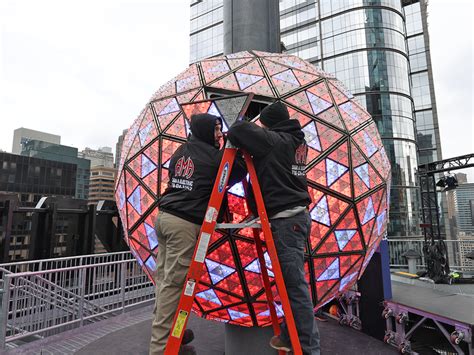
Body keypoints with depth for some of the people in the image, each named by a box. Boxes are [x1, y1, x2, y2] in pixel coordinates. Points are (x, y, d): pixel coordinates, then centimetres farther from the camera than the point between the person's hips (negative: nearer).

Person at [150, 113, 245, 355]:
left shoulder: (180, 152, 17)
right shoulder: (214, 156, -5)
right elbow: (238, 173, 4)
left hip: (164, 217, 8)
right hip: (185, 224, -8)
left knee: (164, 279, 12)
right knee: (173, 284, -4)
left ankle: (167, 332, 25)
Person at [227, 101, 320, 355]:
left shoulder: (273, 141, -9)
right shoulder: (297, 141, 16)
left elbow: (238, 130, -17)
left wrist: (232, 134, 5)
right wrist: (250, 141, 19)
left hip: (285, 219, -9)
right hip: (298, 214, 9)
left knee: (295, 285, -4)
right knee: (291, 281, 16)